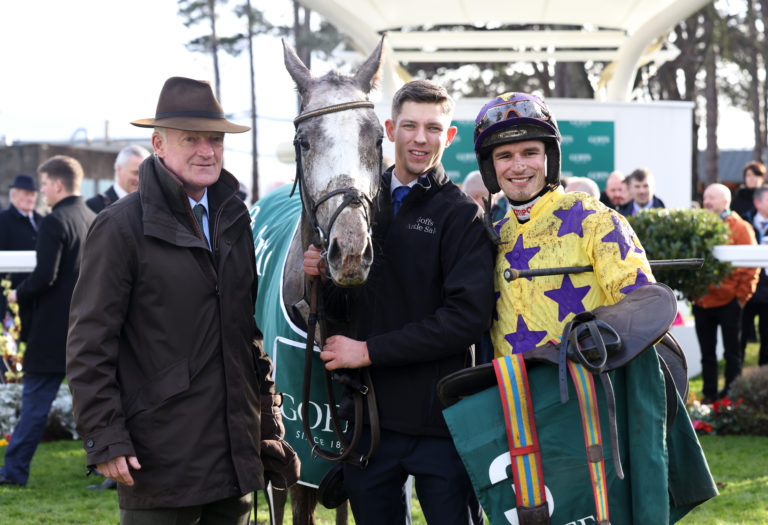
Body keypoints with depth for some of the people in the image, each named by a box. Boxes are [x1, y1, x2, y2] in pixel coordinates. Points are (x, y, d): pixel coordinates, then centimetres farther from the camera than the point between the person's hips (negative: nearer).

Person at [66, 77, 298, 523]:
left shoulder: (235, 221, 12)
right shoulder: (121, 227, -8)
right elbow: (89, 346, -9)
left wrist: (270, 428, 15)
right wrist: (105, 439, -15)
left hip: (237, 457, 6)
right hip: (159, 463, -6)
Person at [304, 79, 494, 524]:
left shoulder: (463, 215, -7)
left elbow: (468, 317, -19)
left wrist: (371, 350, -18)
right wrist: (322, 276, -8)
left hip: (436, 418, -5)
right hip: (367, 414, 5)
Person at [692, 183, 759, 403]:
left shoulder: (740, 228, -2)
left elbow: (751, 265, -4)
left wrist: (742, 295, -7)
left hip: (729, 301, -4)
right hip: (701, 301, 4)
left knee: (732, 352, 3)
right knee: (707, 354, 10)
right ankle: (709, 395, 17)